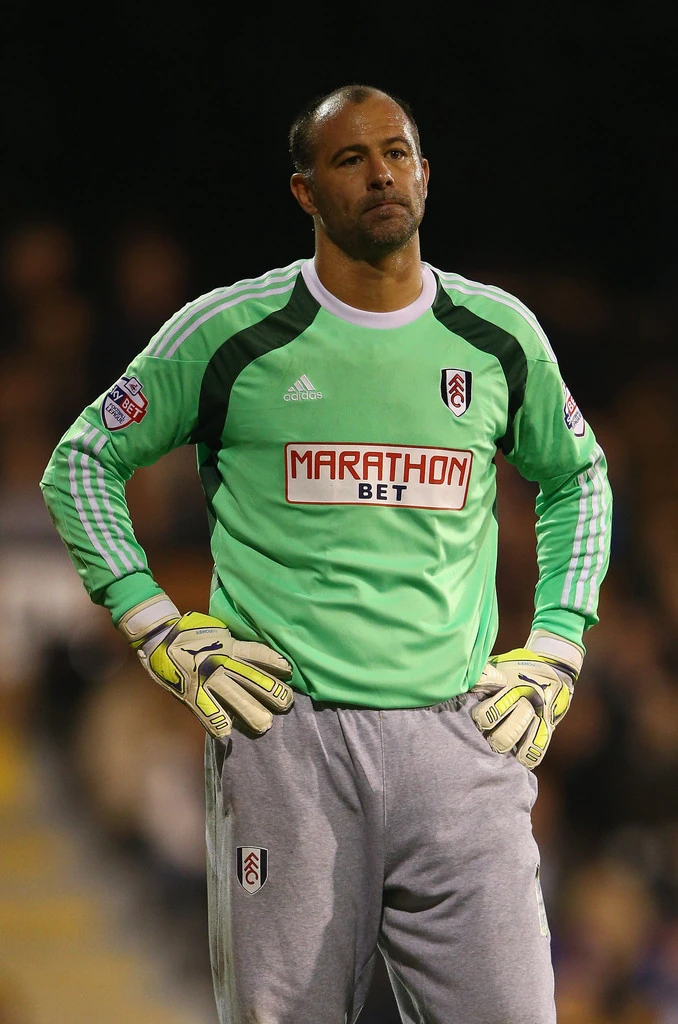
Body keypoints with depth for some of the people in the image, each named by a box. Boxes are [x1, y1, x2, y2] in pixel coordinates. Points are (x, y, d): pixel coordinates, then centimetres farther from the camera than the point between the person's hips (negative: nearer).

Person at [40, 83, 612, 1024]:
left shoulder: (499, 336, 10)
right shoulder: (230, 332, 2)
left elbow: (577, 479, 28)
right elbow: (82, 462, 11)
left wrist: (555, 648, 16)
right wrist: (160, 631, 2)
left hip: (458, 735, 2)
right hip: (285, 730, -2)